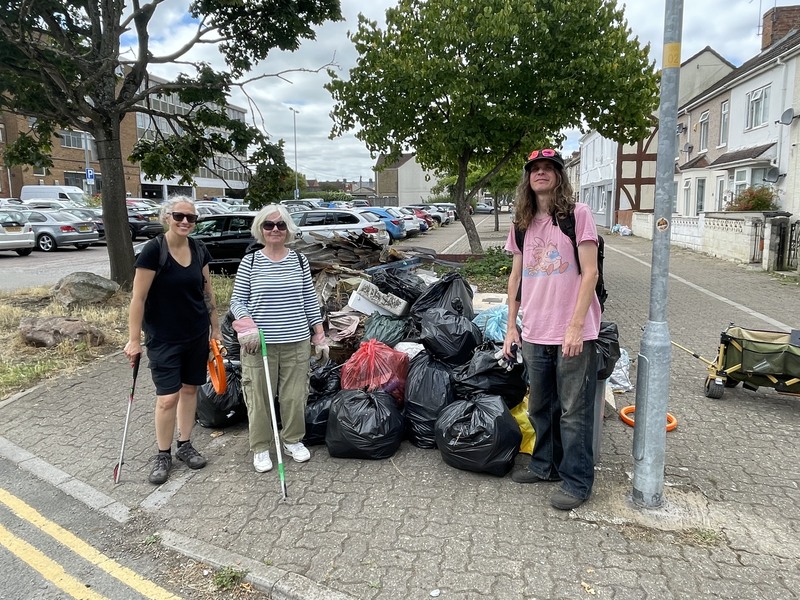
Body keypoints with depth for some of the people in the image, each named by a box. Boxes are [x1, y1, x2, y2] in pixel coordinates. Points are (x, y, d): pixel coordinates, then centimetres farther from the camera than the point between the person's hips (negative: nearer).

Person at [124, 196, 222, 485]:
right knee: (167, 397, -3)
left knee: (189, 389, 13)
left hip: (197, 334, 5)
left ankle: (185, 445, 28)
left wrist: (216, 330, 11)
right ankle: (163, 455, 17)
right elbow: (138, 297, -13)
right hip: (163, 338, -5)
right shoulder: (153, 250, -15)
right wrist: (134, 339, -13)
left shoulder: (199, 250, 1)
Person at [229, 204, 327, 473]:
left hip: (297, 342, 2)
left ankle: (293, 440, 31)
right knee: (260, 398, 5)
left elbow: (310, 300, 10)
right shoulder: (250, 262, -1)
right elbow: (237, 301, 1)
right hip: (260, 343, -2)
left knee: (295, 395, 9)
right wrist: (248, 327, -16)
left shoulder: (299, 261, 5)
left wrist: (319, 334, 8)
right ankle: (260, 448, 24)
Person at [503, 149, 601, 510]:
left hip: (573, 332, -5)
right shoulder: (522, 224, 11)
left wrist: (576, 326, -15)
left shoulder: (578, 214, -5)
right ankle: (546, 464, 36)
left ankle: (577, 481, 18)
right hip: (534, 333, 6)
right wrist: (511, 327, 12)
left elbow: (590, 273, -9)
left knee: (574, 411, 3)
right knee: (539, 406, 18)